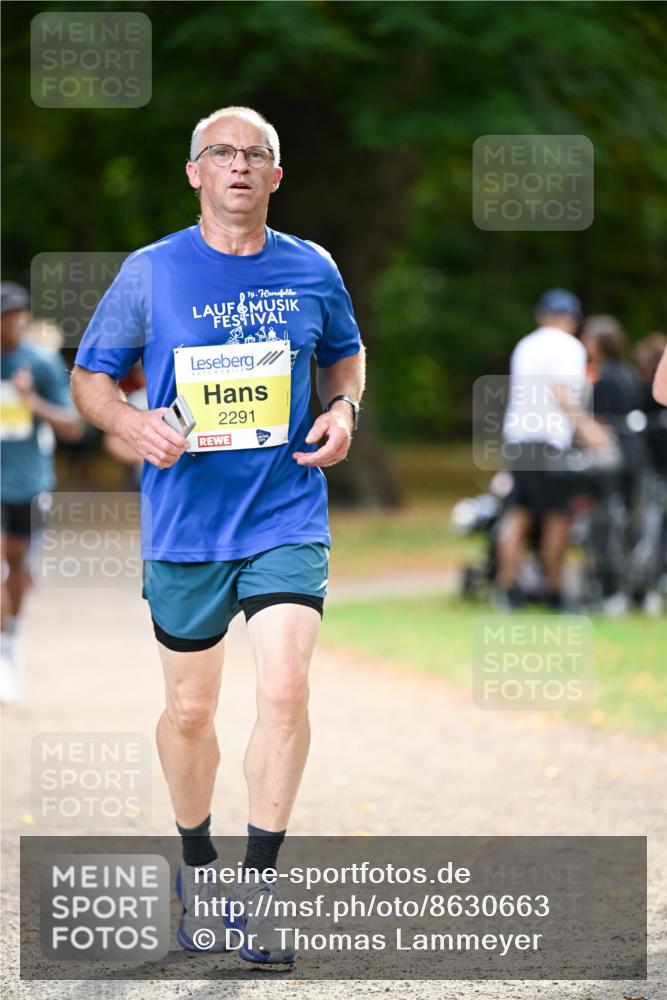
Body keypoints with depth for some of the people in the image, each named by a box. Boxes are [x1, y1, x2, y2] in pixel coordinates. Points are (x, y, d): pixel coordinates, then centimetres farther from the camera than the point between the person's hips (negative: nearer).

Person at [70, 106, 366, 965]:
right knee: (190, 708, 9)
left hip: (287, 518, 0)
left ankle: (256, 887, -6)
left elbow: (345, 355, 21)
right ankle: (195, 864, 32)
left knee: (285, 691, -16)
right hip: (184, 527, 0)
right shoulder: (150, 273, -2)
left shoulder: (312, 272, 3)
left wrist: (343, 410, 0)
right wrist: (132, 424, -15)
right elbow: (90, 375, 6)